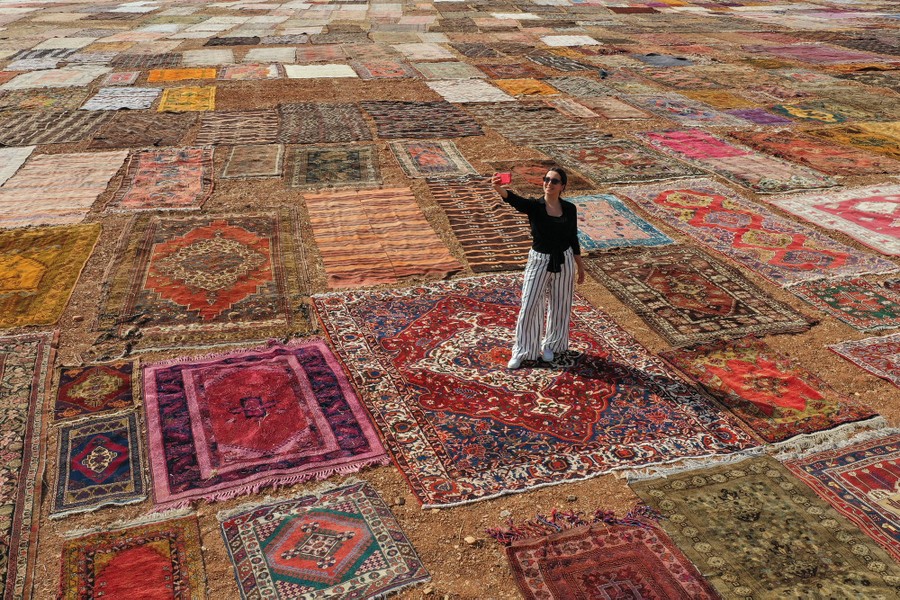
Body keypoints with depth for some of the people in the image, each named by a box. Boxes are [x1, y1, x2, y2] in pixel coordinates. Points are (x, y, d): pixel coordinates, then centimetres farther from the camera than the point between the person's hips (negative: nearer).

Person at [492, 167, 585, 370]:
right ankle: (522, 351, 16)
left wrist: (580, 266, 11)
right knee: (529, 306, 1)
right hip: (539, 261, -2)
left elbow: (573, 239, 6)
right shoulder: (534, 206, -12)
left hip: (564, 261, 2)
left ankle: (550, 344, 34)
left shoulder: (570, 209, -4)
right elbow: (514, 199, -33)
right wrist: (499, 188, -55)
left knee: (560, 305, 13)